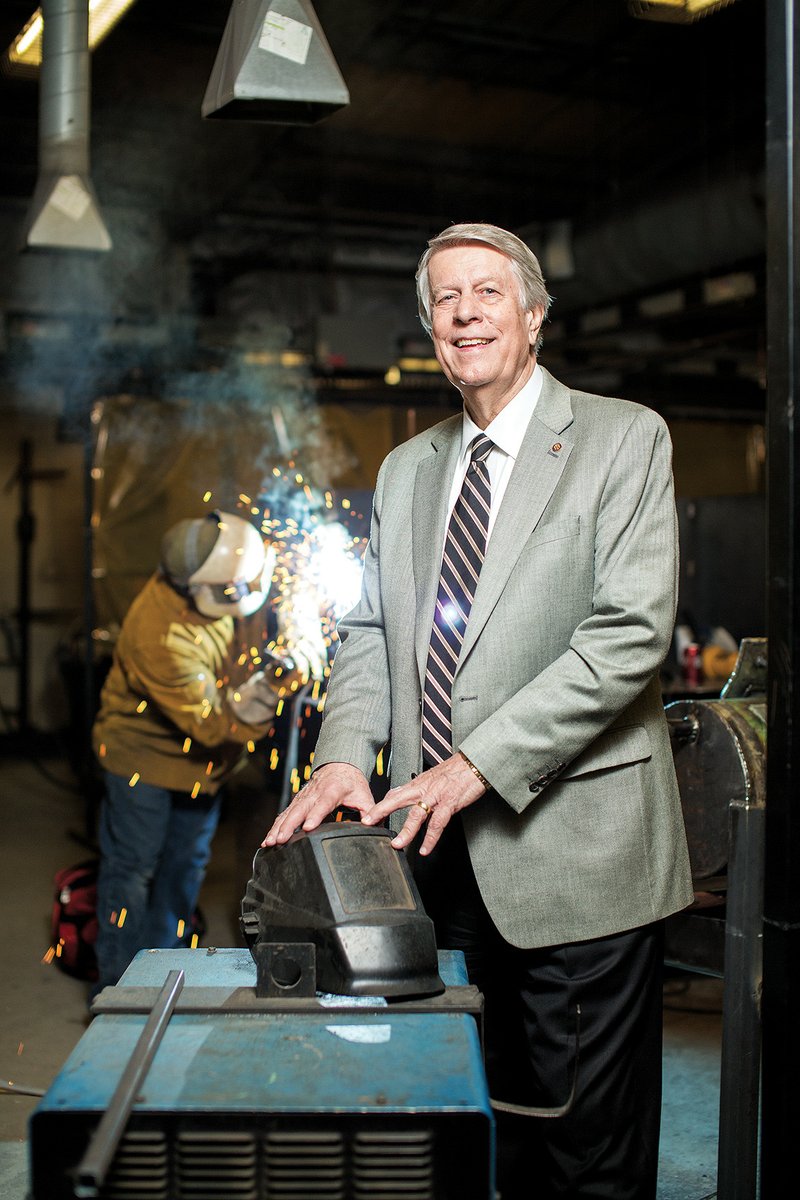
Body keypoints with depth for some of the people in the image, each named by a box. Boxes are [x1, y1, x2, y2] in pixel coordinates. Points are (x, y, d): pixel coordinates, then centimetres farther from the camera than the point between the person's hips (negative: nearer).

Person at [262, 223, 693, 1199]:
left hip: (573, 851, -5)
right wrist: (344, 757, -6)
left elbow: (630, 632, -13)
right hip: (443, 856, 5)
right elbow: (369, 633, 15)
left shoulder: (622, 438, -2)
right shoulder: (405, 472, 17)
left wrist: (479, 764, -19)